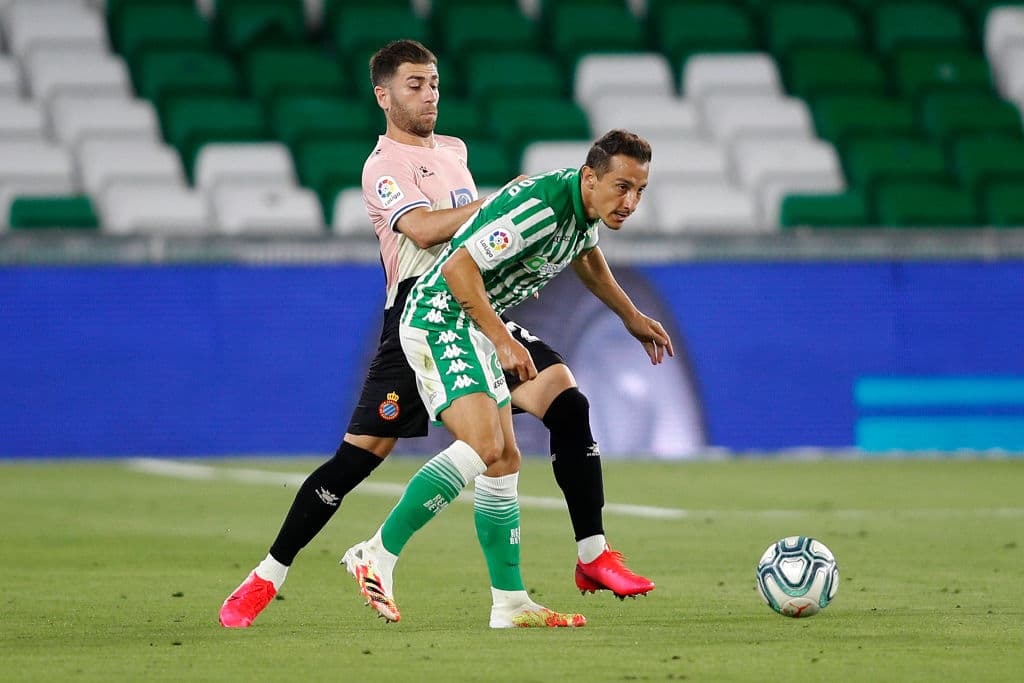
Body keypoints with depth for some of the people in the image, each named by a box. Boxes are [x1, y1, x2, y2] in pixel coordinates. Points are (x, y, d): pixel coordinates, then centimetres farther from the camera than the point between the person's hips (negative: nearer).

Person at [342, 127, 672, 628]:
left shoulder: (584, 206, 5)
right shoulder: (541, 207, -26)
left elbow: (584, 254, 30)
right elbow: (459, 266, -26)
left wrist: (631, 317, 38)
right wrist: (503, 340, -26)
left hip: (473, 327, 10)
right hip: (440, 318, -10)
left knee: (504, 460, 10)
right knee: (483, 445, -25)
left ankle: (510, 603, 14)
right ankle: (378, 555, -19)